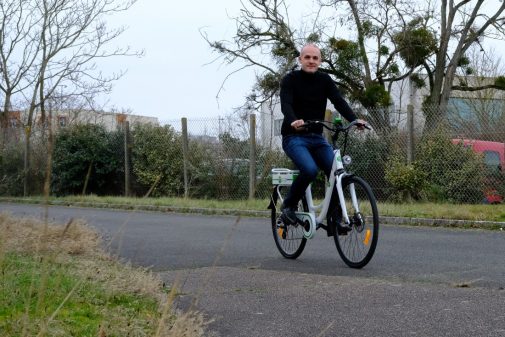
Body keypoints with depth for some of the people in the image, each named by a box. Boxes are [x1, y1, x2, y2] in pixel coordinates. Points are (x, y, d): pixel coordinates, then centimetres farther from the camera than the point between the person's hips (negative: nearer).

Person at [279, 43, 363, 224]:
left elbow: (339, 101, -9)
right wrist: (293, 121, -44)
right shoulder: (290, 80, -6)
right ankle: (288, 206, -7)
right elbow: (286, 105, -22)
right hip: (294, 137, -4)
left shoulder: (325, 80, 5)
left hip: (317, 137, 4)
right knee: (310, 170, -30)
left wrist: (354, 120, -27)